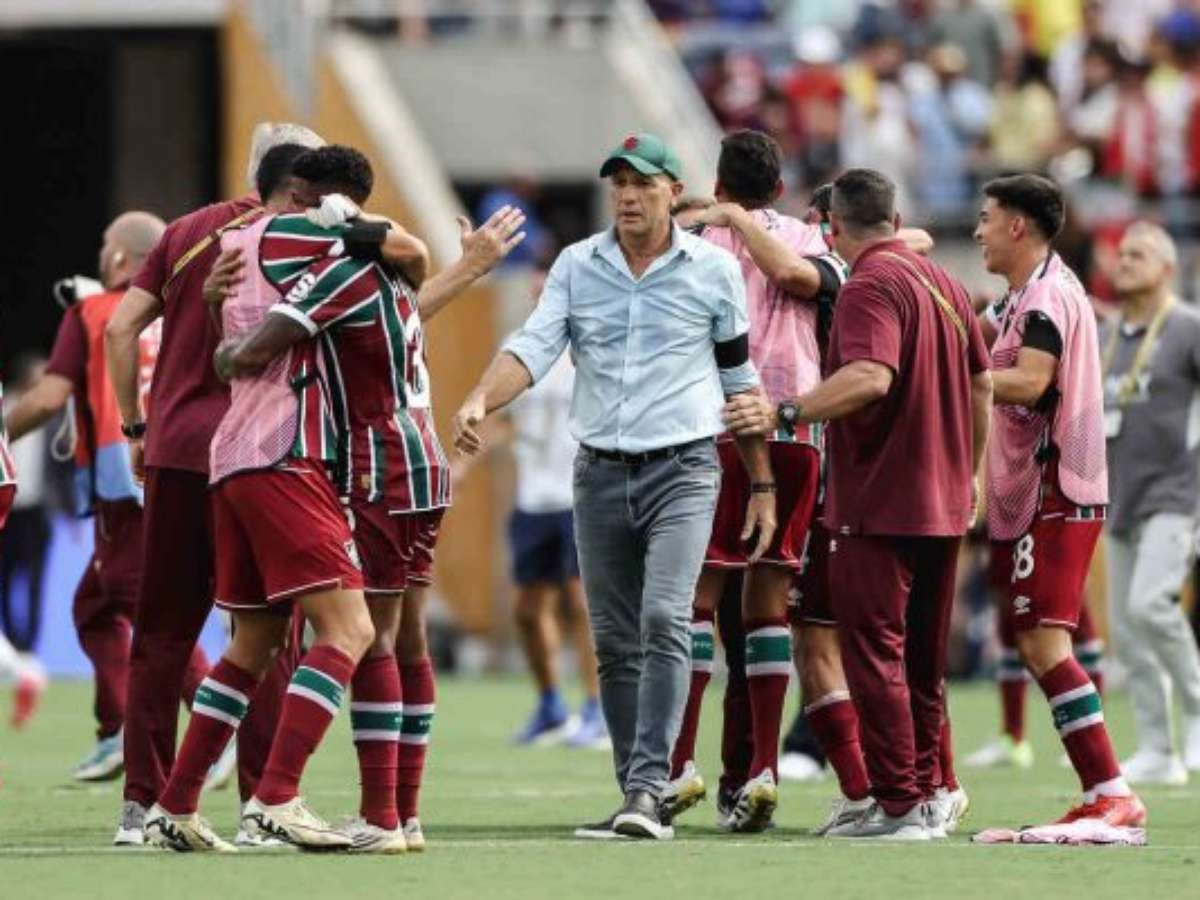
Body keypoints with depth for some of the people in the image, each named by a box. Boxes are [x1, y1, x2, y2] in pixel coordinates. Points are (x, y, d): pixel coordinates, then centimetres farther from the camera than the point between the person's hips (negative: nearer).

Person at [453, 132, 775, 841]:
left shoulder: (714, 269, 1)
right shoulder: (576, 267, 6)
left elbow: (740, 378, 8)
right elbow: (534, 347, -6)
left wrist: (763, 485, 9)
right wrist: (479, 402, -26)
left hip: (683, 469, -3)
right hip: (600, 473, 3)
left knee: (665, 623, -19)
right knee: (615, 644, 5)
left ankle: (648, 787, -24)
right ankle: (639, 805, 12)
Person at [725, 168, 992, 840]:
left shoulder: (871, 286, -13)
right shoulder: (943, 283, 14)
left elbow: (871, 376, -29)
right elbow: (982, 385, 19)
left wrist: (785, 413, -33)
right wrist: (967, 475, 29)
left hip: (880, 505, -9)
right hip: (943, 506, 9)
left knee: (874, 652, -5)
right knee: (924, 658, 15)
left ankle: (899, 808, -7)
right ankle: (927, 797, 19)